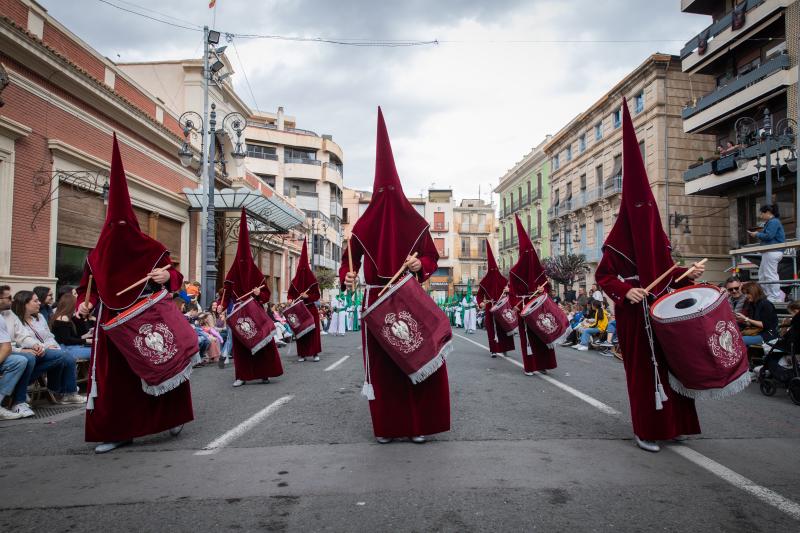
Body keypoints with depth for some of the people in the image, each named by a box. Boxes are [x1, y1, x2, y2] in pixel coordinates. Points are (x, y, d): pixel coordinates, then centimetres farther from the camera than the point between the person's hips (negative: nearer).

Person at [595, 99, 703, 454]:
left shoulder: (658, 236, 12)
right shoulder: (618, 240, -8)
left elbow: (667, 272, 17)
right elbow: (603, 276, -10)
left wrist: (688, 275, 0)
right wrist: (625, 291, -24)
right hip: (635, 314, -6)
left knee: (670, 363, 11)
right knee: (643, 368, -3)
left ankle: (670, 422, 26)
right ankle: (645, 431, 6)